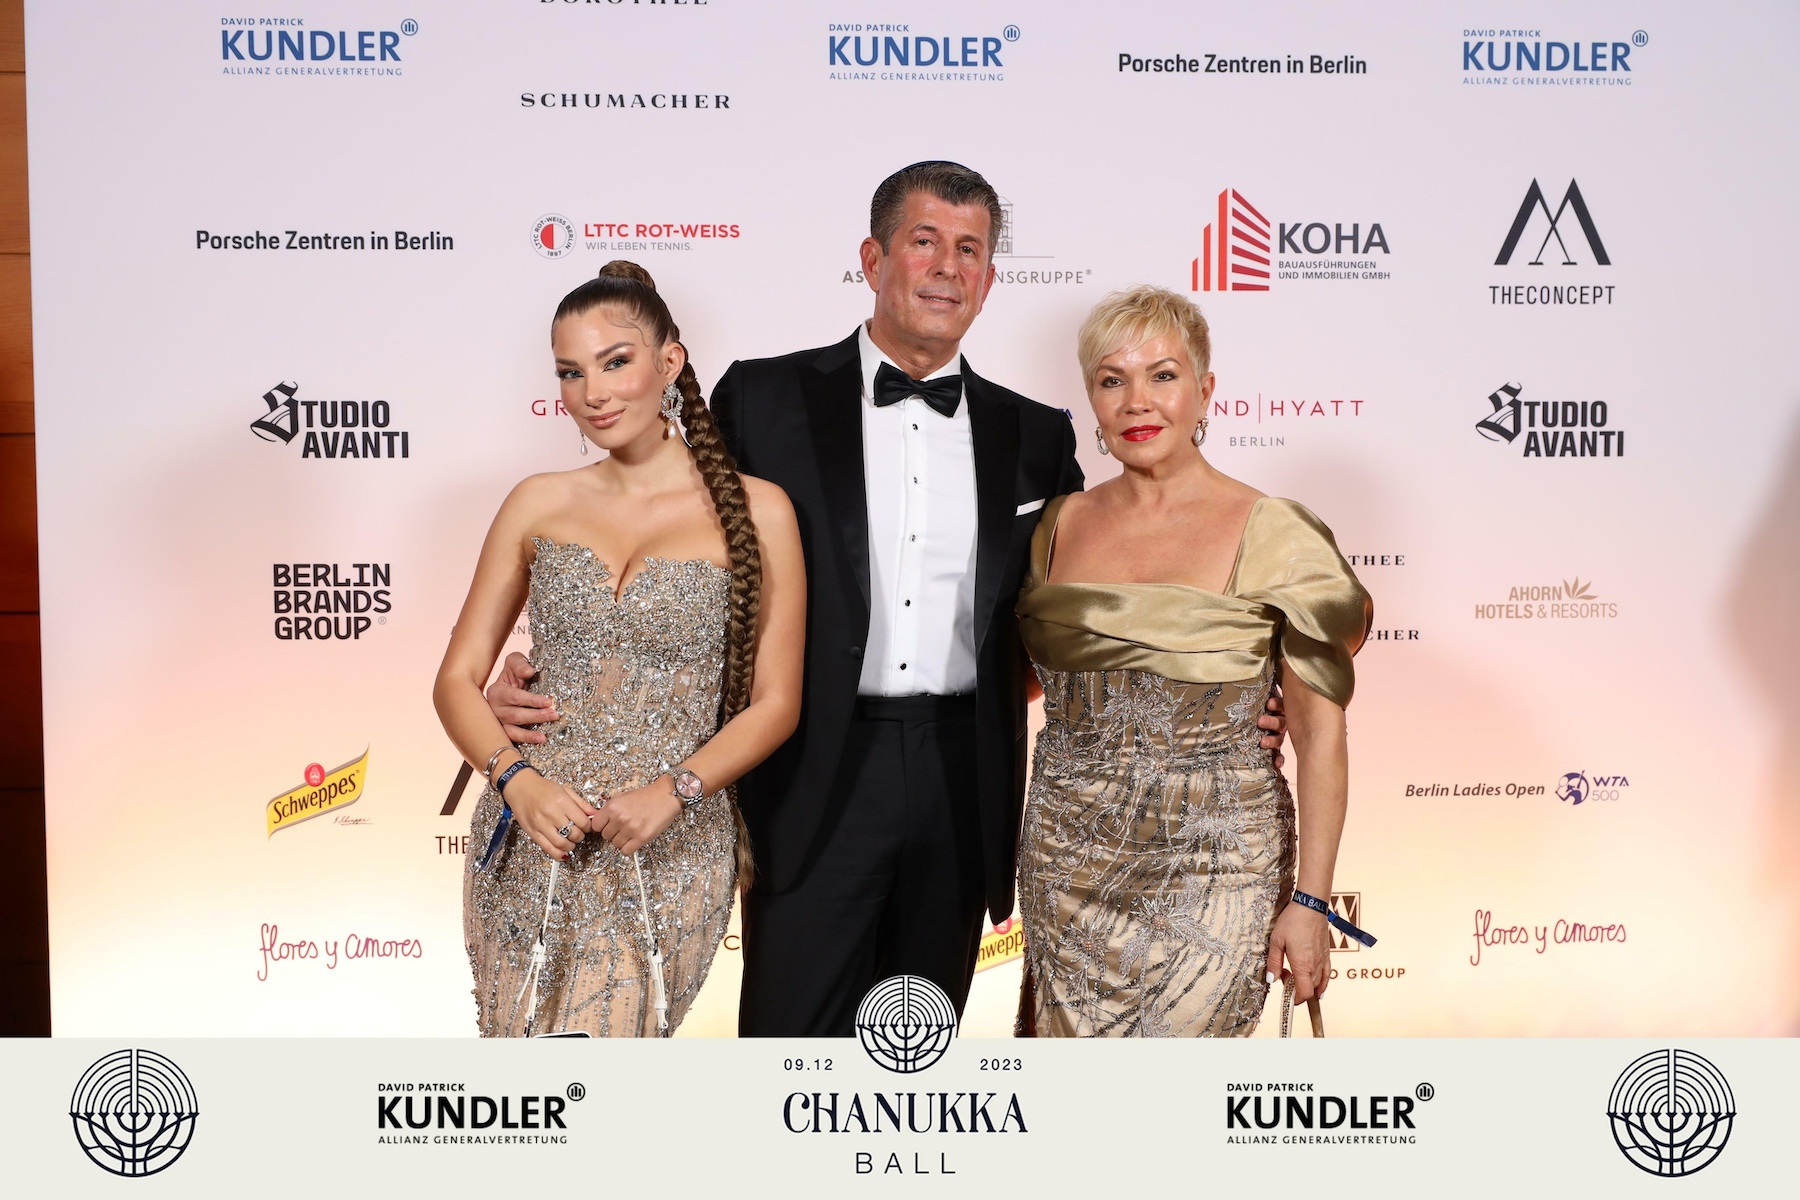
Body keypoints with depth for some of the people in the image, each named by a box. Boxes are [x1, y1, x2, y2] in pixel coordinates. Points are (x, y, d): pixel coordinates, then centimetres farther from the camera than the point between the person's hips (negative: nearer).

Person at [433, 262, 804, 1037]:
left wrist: (673, 790, -15)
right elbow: (458, 680, 7)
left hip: (666, 855, -3)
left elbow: (775, 703, 0)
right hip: (529, 847, 3)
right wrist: (517, 779, -11)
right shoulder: (539, 504, 6)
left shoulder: (755, 511, -1)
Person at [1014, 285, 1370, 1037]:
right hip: (1069, 857, 4)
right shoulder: (1060, 524, 6)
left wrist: (1310, 900, -9)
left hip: (1211, 868, -4)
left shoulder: (1272, 535, -7)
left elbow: (1320, 735, -6)